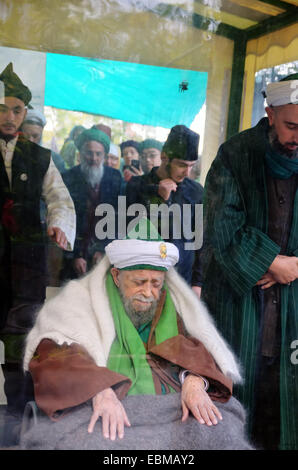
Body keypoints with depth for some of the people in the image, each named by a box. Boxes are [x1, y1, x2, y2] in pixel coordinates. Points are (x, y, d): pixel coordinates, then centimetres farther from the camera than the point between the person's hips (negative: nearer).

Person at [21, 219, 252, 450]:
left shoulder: (171, 304, 17)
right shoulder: (83, 299, 5)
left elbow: (194, 348, 9)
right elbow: (55, 353, -7)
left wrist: (194, 380, -15)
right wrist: (99, 389, -24)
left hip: (172, 410, 3)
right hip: (109, 414, -2)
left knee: (222, 430, -23)